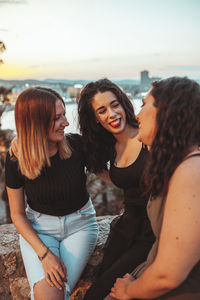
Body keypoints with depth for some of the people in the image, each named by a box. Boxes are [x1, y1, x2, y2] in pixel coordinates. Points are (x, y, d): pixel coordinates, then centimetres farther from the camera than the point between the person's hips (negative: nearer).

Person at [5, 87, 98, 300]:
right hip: (38, 228, 0)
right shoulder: (16, 160, -13)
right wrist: (45, 254, -17)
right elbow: (17, 214, -6)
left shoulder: (76, 145, -14)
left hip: (79, 224, 1)